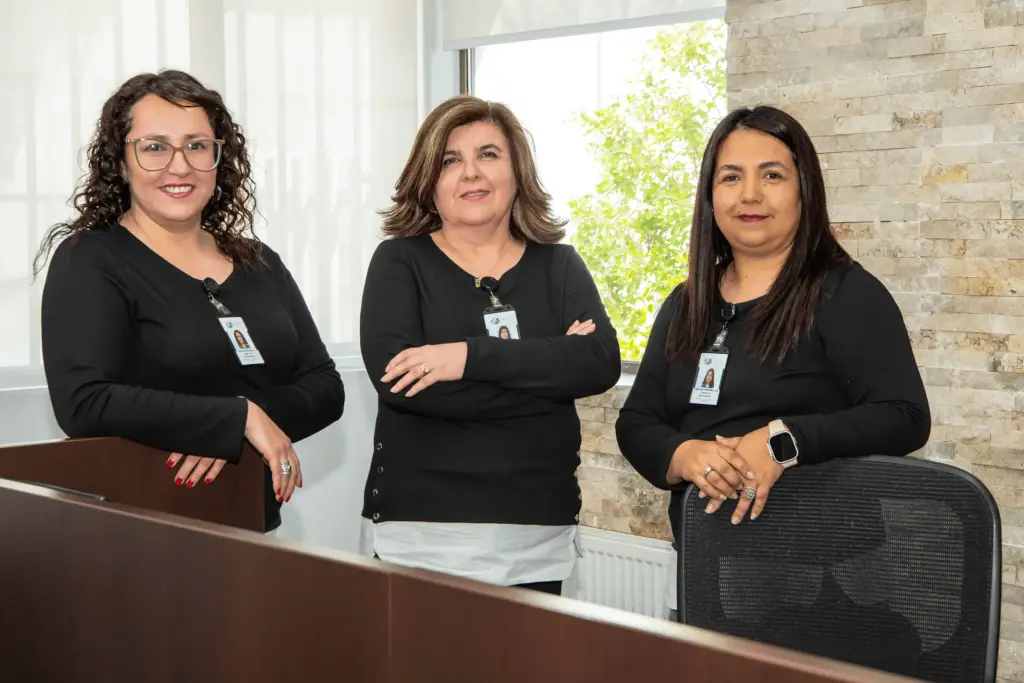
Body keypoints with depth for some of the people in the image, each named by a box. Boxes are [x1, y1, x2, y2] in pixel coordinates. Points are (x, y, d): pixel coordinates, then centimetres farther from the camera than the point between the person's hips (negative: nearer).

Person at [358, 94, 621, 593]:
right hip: (421, 535, -2)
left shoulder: (558, 266, 9)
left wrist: (470, 356, -19)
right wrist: (545, 369, -12)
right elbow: (392, 378, -15)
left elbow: (601, 363, -9)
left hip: (537, 539, 2)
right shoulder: (399, 262, 1)